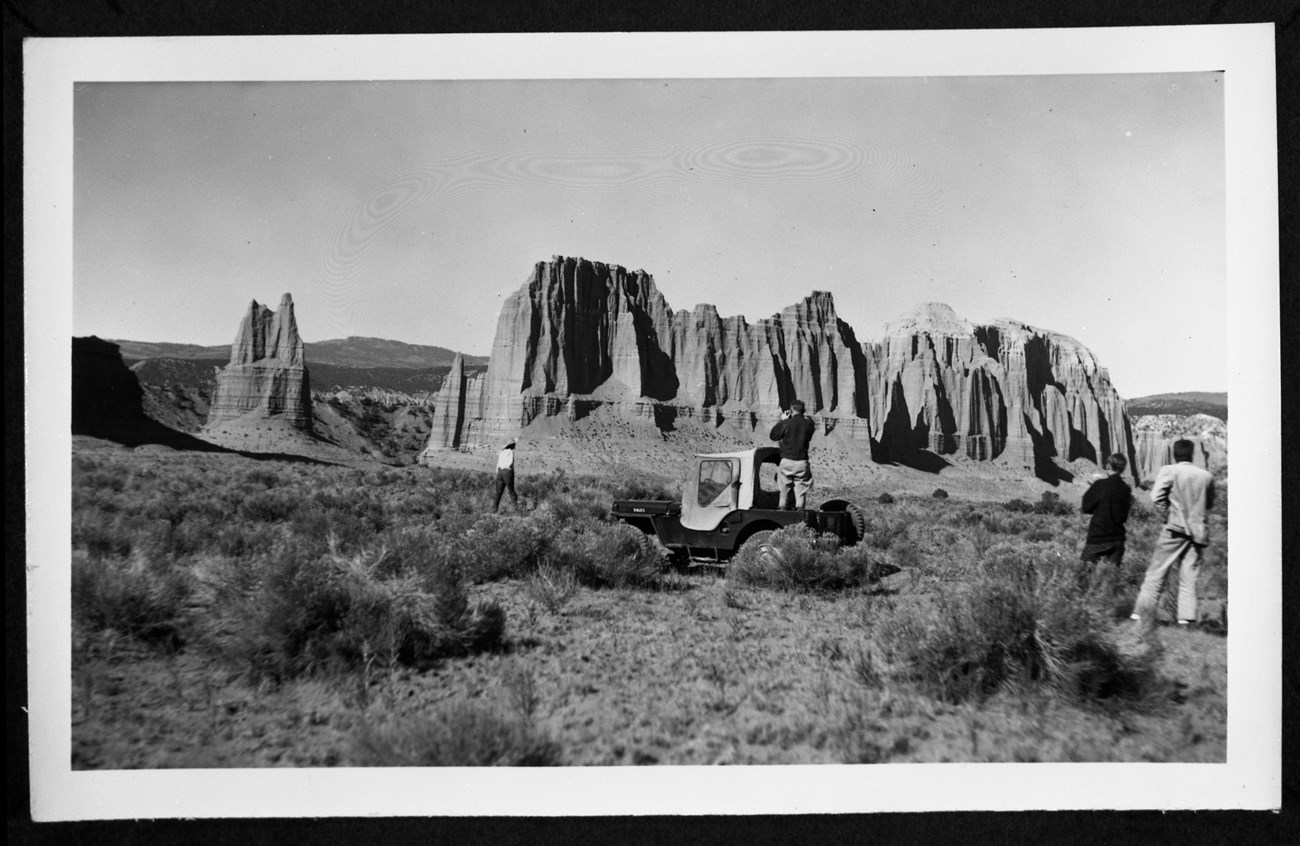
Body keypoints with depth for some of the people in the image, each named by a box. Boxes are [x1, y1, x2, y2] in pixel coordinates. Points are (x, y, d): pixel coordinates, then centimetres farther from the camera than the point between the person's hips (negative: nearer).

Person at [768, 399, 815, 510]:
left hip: (787, 461, -1)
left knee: (784, 490, 10)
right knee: (801, 491, 7)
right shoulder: (808, 424, -2)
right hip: (802, 462, 2)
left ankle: (783, 509, 10)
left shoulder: (786, 423, -10)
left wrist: (781, 420, 9)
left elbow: (773, 436, 2)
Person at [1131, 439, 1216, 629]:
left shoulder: (1169, 471, -6)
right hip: (1197, 532, 3)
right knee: (1188, 576, 7)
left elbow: (1156, 496, -15)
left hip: (1175, 529, -3)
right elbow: (1210, 504, 16)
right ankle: (1187, 617, 1)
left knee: (1156, 573, 2)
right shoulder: (1206, 476, 6)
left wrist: (1168, 514, -4)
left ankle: (1143, 615, 1)